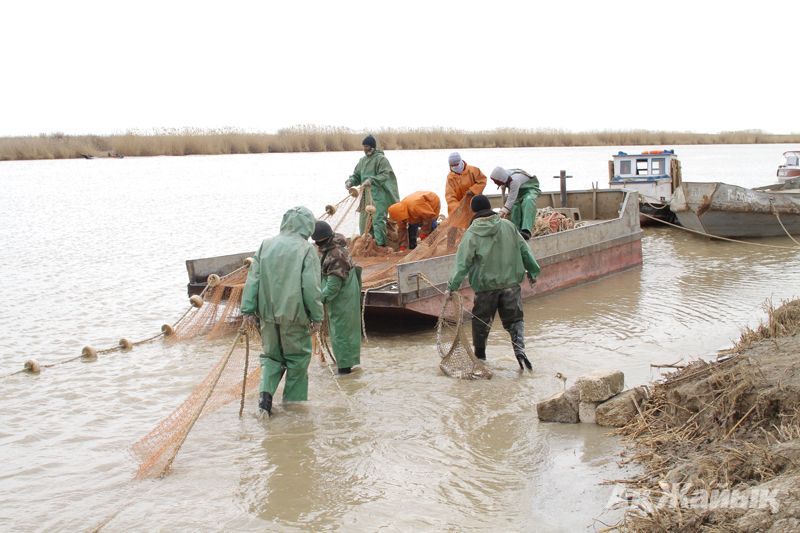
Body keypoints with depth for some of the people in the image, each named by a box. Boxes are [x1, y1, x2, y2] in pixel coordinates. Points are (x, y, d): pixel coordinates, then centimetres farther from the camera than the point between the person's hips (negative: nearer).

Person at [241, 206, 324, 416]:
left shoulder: (266, 245, 4)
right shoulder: (306, 249, -8)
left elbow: (253, 280, 3)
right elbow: (311, 287, -10)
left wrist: (248, 309, 7)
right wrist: (316, 316, -2)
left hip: (268, 312, 4)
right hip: (294, 314, -4)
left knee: (271, 355, 19)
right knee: (297, 358, 12)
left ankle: (266, 391, -3)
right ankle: (294, 403, 18)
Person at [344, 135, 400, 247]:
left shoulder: (381, 159, -6)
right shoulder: (362, 160, 16)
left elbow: (385, 176, -15)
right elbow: (356, 175, 19)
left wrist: (371, 180, -28)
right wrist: (350, 181, -2)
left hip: (378, 196, -8)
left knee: (378, 220, -11)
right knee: (364, 220, 10)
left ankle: (381, 244, -8)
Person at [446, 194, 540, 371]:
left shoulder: (472, 233, -9)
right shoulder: (508, 226, 0)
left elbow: (462, 262, -13)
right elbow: (524, 250, 7)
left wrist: (452, 287, -12)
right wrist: (533, 271, 19)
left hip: (485, 285, -2)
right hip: (511, 283, 2)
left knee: (481, 321, 15)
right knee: (514, 319, 9)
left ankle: (479, 354, 26)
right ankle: (520, 350, -11)